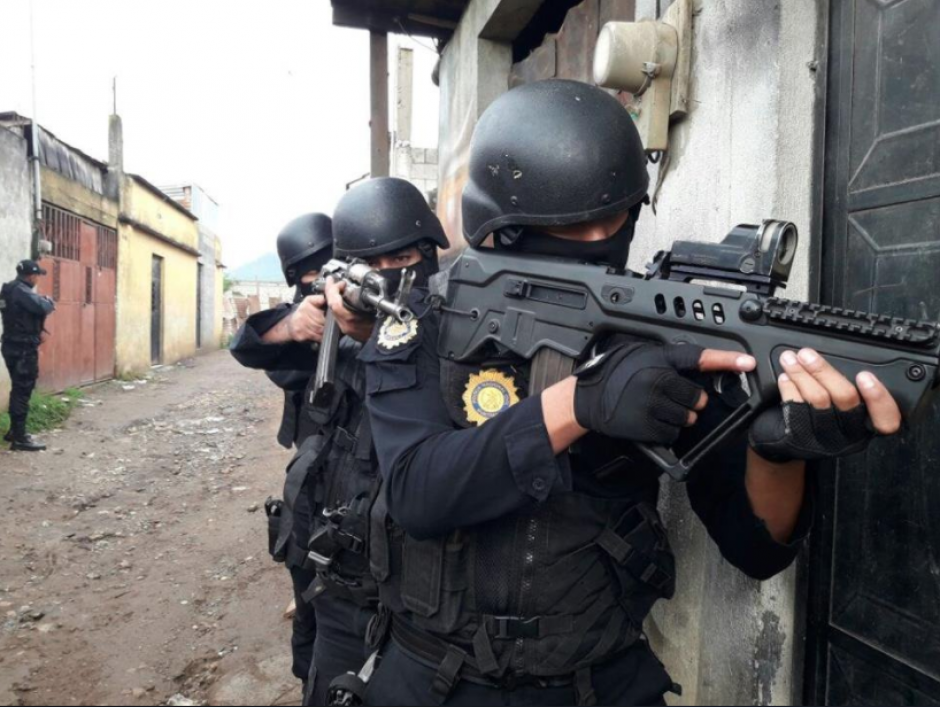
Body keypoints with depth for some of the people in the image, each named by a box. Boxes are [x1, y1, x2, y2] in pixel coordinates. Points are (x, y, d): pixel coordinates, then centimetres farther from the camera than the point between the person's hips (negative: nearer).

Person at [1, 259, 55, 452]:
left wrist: (41, 330, 3)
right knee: (22, 391, -8)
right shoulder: (20, 291, -17)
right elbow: (42, 308, -28)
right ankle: (19, 438, -6)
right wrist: (50, 302, -6)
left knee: (18, 390, 18)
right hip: (22, 349, -10)